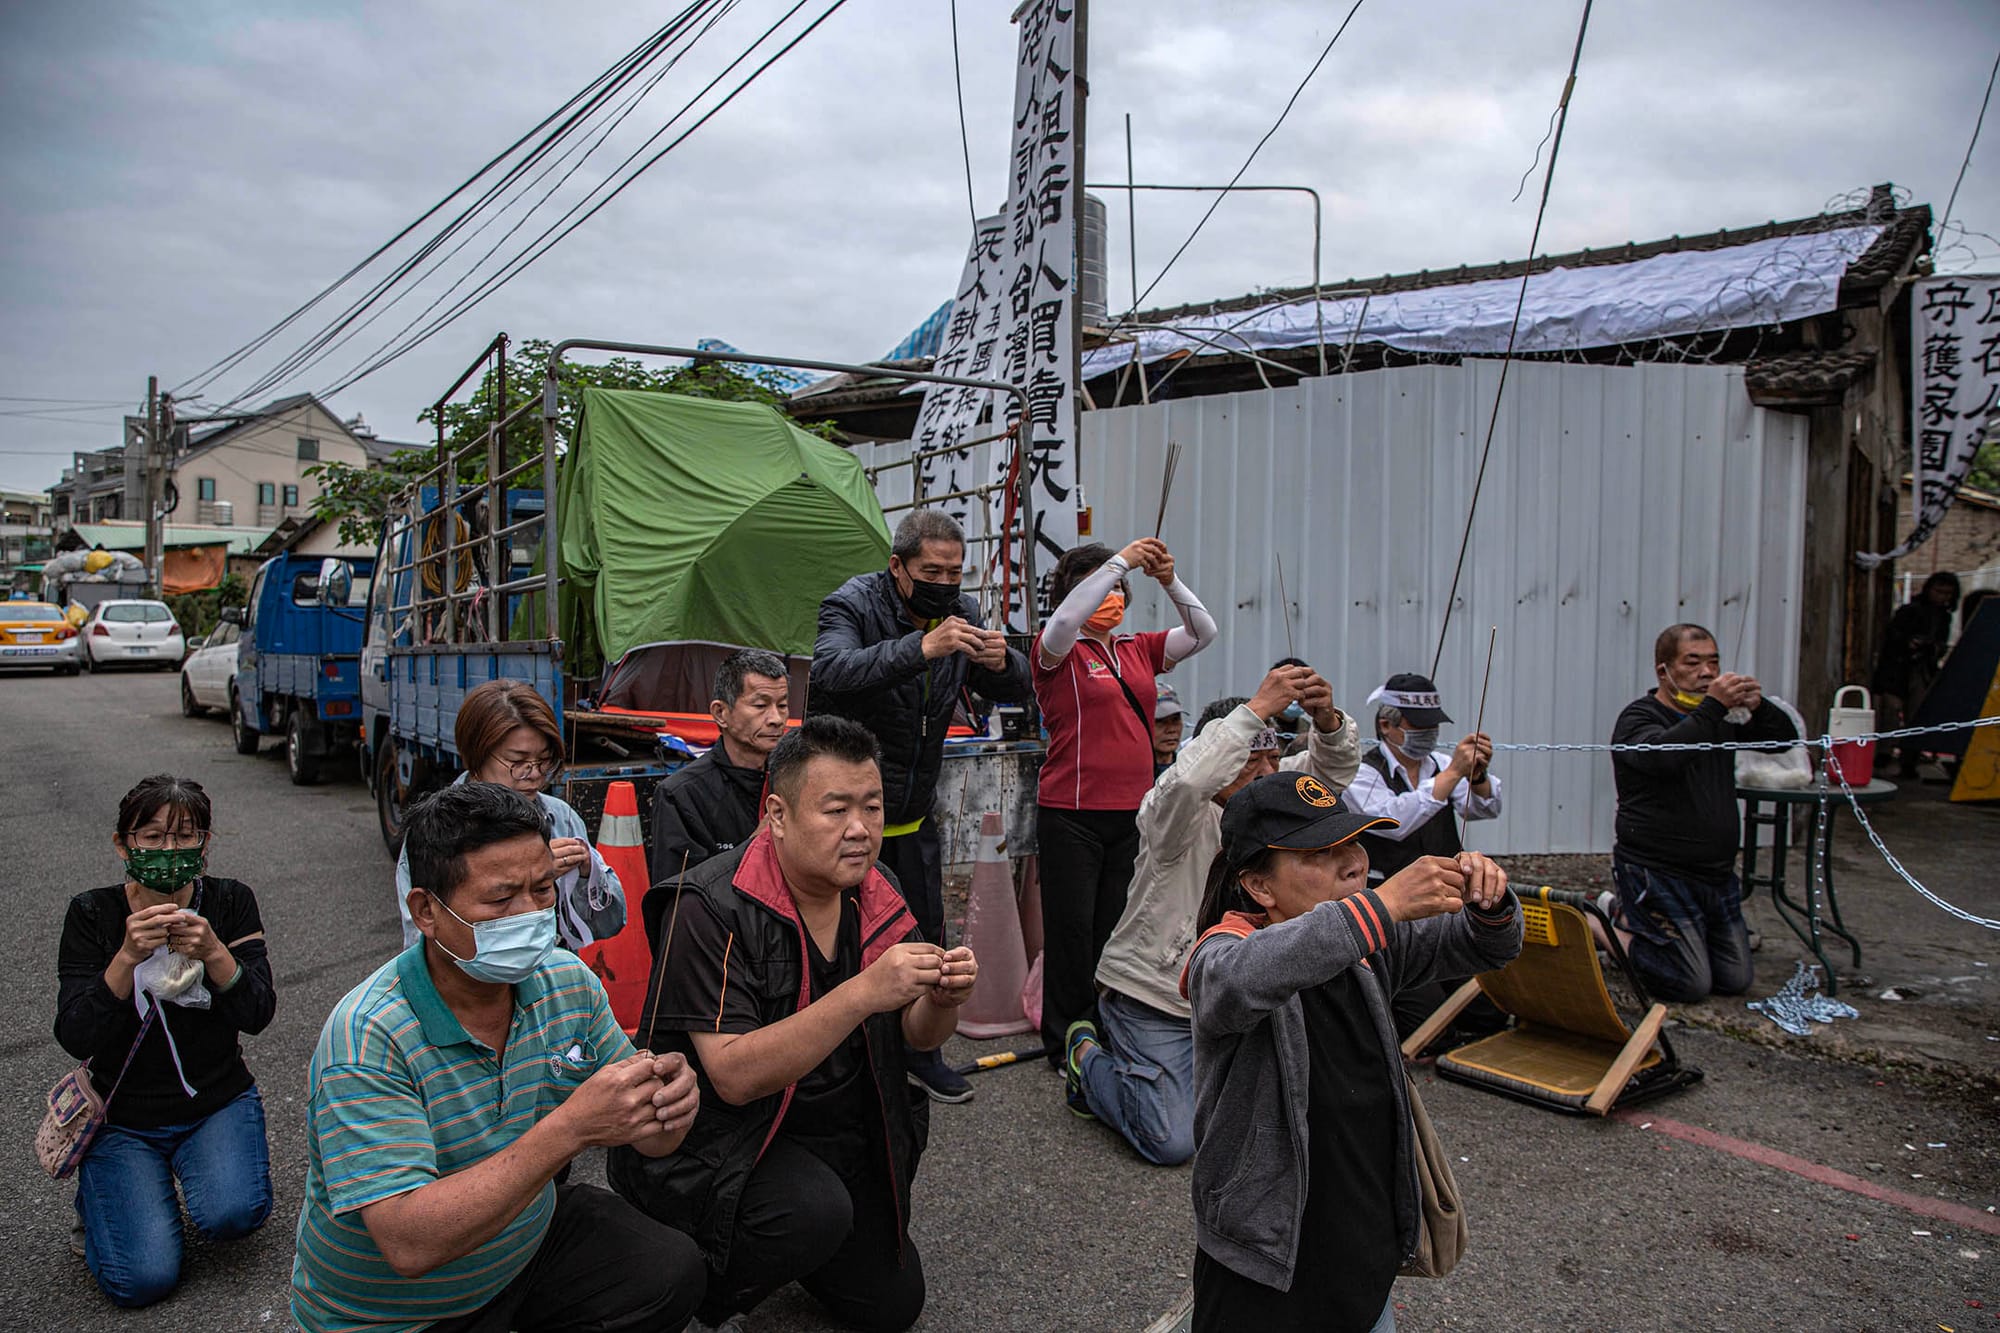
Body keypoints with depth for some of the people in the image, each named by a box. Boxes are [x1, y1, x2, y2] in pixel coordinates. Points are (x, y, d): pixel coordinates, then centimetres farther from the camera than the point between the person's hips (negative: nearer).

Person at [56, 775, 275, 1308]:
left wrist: (214, 953, -32)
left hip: (218, 1099, 0)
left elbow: (257, 1015, -14)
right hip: (124, 1117, 0)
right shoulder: (93, 914, -9)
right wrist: (128, 957, -33)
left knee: (232, 1215, -25)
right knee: (144, 1278, -14)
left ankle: (194, 1167, 9)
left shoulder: (229, 902, -7)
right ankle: (96, 1192, 17)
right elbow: (76, 1038, -18)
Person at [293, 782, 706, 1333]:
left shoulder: (568, 982, -7)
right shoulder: (368, 1040, -26)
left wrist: (668, 1105, -27)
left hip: (530, 1237, 5)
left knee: (674, 1272, -9)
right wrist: (569, 1128, -40)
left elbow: (646, 1137, -3)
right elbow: (410, 1245, -33)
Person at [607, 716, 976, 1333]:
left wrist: (943, 998, -23)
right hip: (713, 1134, -6)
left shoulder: (875, 895, -5)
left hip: (835, 1131, 6)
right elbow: (735, 1076, -31)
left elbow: (918, 1036, 1)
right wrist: (861, 994, -40)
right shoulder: (711, 907, -25)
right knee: (816, 1211, -33)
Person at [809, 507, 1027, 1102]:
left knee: (925, 935, 15)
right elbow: (833, 672, -38)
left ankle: (921, 1052, 34)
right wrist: (922, 648, -48)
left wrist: (1001, 662, -22)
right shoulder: (853, 604, -17)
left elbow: (1019, 690, 2)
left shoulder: (961, 613, 0)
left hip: (913, 814, 6)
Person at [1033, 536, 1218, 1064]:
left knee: (1117, 927, 13)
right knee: (1072, 928, 3)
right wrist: (1120, 561, -23)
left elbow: (1203, 633, 9)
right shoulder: (1059, 653, -5)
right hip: (1073, 815, -5)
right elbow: (1064, 621, -27)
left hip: (1133, 811, 5)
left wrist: (1169, 581, -5)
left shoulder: (1138, 650, 11)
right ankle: (1065, 1040, 17)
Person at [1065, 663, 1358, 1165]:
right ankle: (1087, 1058, 16)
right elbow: (1186, 783, -45)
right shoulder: (1181, 812, -20)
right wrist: (1257, 709, -43)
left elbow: (1333, 770, -5)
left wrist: (1327, 720, -28)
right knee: (1173, 1141, -10)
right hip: (1149, 994, -7)